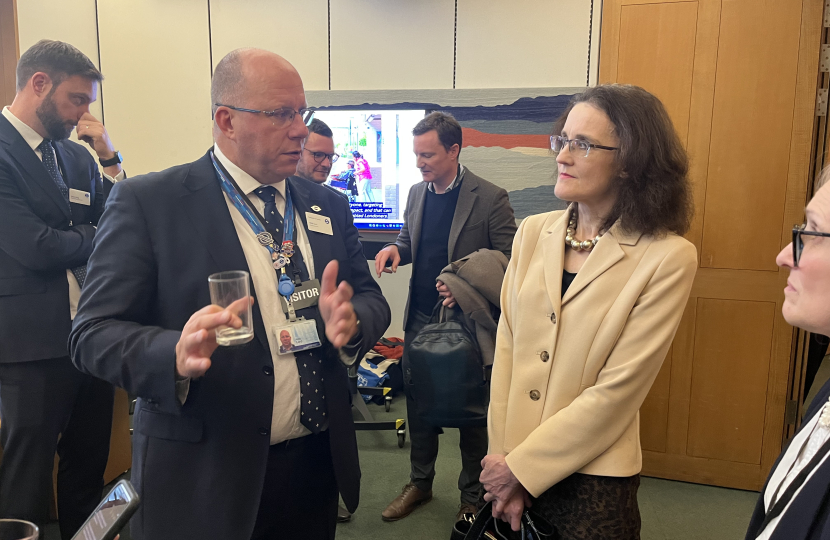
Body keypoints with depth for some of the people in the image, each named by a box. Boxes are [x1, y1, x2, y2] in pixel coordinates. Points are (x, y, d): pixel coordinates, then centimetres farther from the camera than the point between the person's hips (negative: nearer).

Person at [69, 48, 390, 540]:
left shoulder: (328, 207, 6)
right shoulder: (148, 203, -9)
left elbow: (371, 298, 7)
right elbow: (94, 333, -11)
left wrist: (351, 322, -16)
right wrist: (176, 355, -31)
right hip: (204, 478, -4)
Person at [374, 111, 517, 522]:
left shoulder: (490, 198, -12)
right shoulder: (416, 193, 5)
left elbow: (509, 260, -11)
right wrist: (396, 248, -5)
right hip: (420, 319, 5)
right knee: (417, 405, 16)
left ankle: (473, 496, 32)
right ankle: (420, 483, 37)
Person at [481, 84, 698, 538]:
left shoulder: (668, 257, -14)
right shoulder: (533, 232, -1)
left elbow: (616, 389, -15)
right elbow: (506, 347, -2)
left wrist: (521, 468, -12)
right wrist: (502, 457, -6)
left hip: (591, 477, -3)